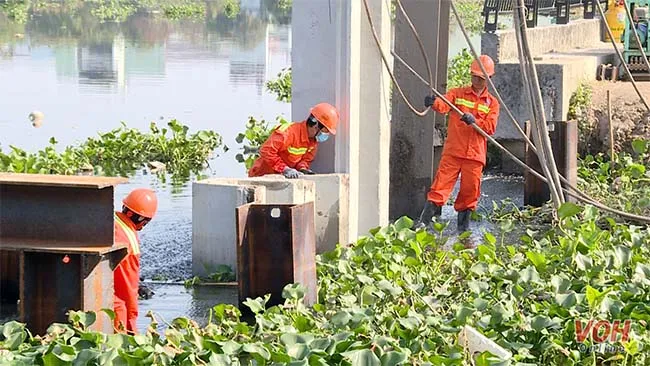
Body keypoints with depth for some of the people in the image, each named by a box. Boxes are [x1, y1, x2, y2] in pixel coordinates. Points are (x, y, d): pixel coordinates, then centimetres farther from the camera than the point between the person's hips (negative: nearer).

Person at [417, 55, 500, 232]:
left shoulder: (492, 103, 12)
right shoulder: (457, 94, 9)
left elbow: (490, 128, 0)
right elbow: (444, 105, -12)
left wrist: (474, 121, -20)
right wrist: (434, 103, -36)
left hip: (475, 155, 2)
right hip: (452, 151, -2)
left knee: (470, 191, 5)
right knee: (441, 185, -9)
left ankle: (463, 226, 20)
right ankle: (423, 222, -11)